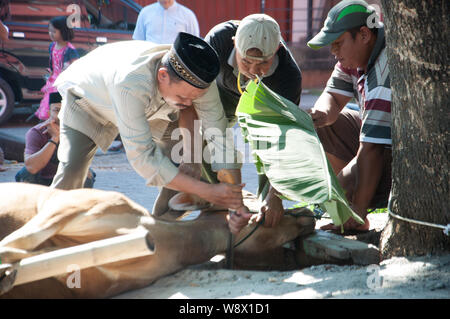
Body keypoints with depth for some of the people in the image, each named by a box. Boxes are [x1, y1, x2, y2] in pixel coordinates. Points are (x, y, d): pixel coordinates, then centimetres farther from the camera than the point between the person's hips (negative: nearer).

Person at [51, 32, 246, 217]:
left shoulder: (199, 79, -33)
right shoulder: (130, 83, -49)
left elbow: (219, 138, -28)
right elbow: (142, 157, -45)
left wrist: (236, 204, -35)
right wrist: (207, 192, -47)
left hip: (150, 104, 5)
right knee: (72, 168, -23)